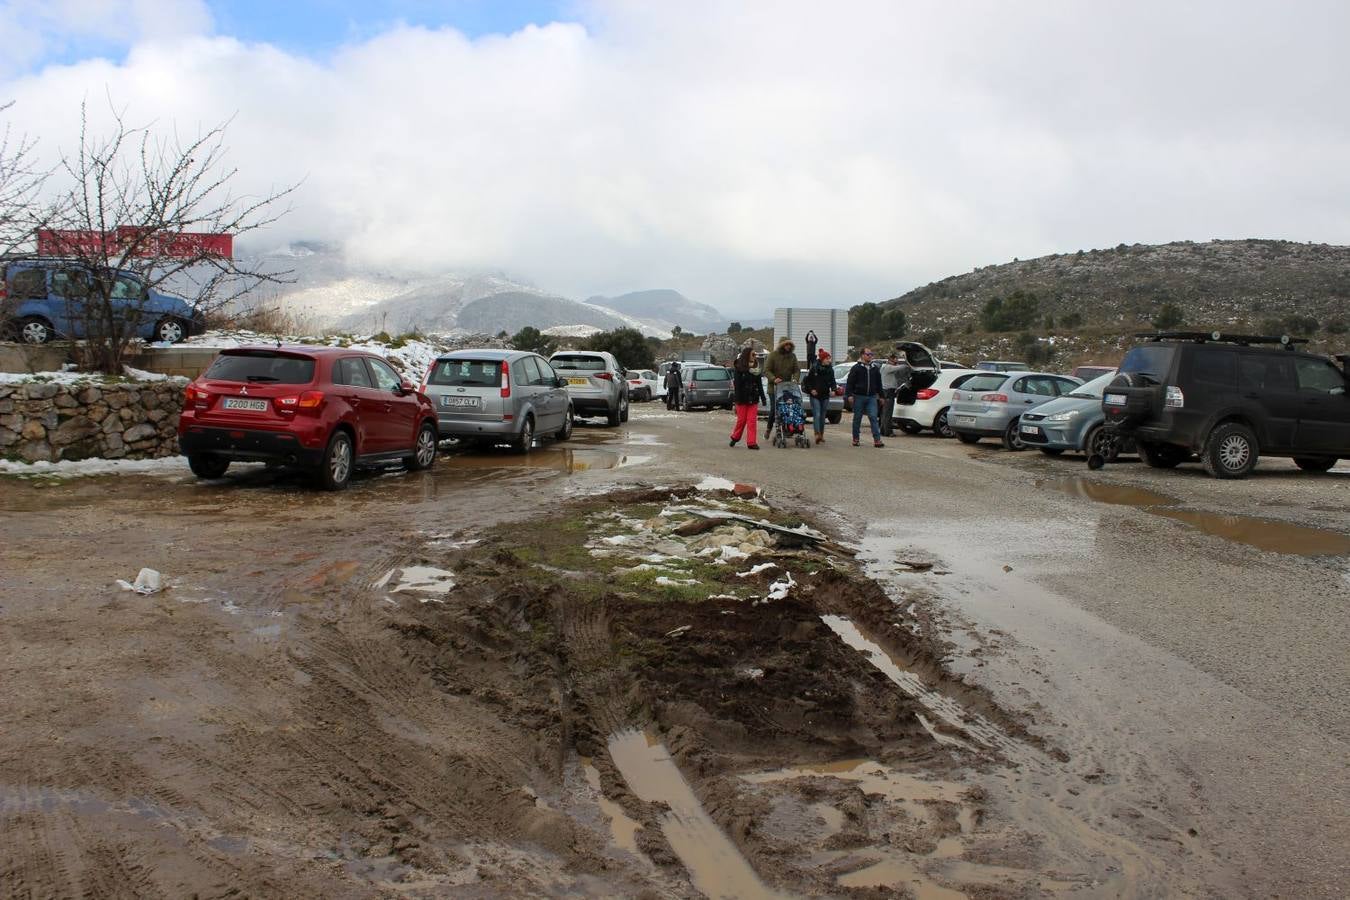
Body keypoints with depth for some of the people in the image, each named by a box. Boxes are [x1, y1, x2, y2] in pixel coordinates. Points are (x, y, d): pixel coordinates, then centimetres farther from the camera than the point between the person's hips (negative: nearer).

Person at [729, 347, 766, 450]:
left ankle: (751, 442, 0)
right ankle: (735, 437, 26)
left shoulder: (755, 368, 10)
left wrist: (762, 397, 9)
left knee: (752, 421, -2)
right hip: (742, 399, -4)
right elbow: (737, 384, -9)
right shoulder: (738, 368, -5)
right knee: (741, 420, 3)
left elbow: (759, 384, 13)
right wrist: (738, 398, -15)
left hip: (753, 399, 4)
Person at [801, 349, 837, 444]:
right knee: (817, 414, -15)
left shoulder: (830, 369, 6)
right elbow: (807, 380, -1)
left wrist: (833, 389, -4)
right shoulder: (814, 368, -7)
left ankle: (821, 435, 17)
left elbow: (832, 381, 13)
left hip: (825, 396, 5)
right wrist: (811, 389, -11)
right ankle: (817, 434, -25)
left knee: (823, 416, 9)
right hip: (815, 396, -5)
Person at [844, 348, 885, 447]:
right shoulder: (856, 368, 0)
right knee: (857, 419, 6)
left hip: (871, 397, 2)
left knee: (873, 417, -7)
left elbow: (879, 383, 20)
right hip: (859, 397, -2)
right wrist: (849, 395, -14)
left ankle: (877, 440, -12)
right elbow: (850, 382, -4)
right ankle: (855, 439, 16)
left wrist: (881, 395, 17)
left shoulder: (875, 368, 13)